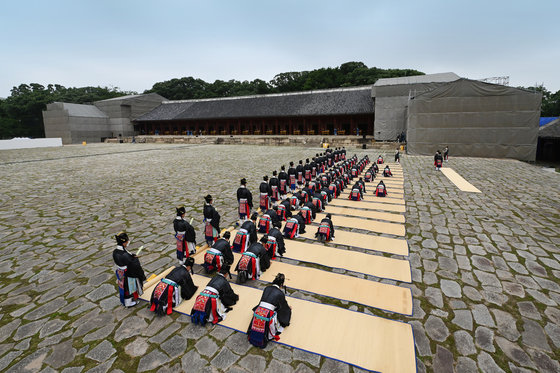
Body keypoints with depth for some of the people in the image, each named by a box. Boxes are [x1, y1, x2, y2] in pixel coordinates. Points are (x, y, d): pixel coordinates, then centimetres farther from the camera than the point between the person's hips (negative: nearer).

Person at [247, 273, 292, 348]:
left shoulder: (267, 288, 14)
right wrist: (288, 307, 44)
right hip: (268, 315, -4)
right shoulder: (280, 293, 1)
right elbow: (283, 306, 19)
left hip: (258, 312, 5)